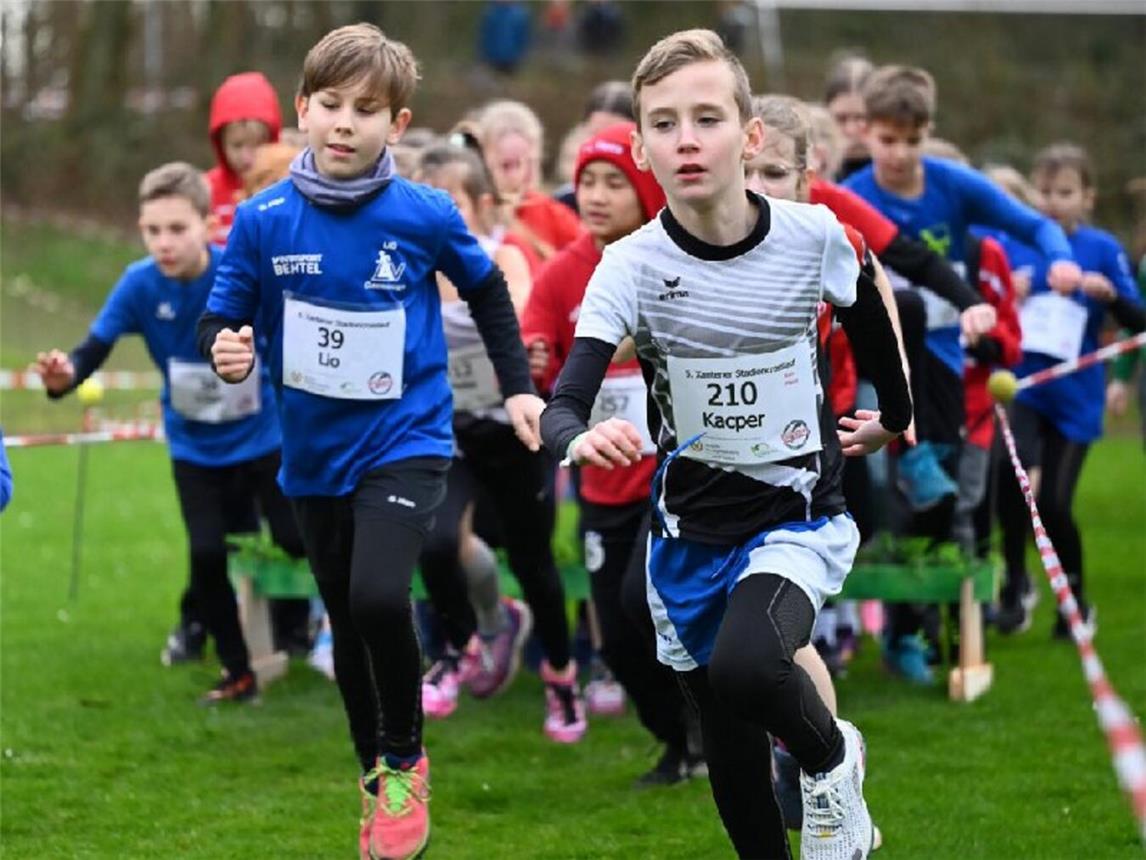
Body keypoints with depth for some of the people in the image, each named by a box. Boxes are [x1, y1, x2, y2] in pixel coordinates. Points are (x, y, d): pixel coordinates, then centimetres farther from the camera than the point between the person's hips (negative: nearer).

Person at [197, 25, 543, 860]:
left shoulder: (426, 216, -11)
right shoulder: (264, 220, -9)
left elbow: (487, 291, 8)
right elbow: (222, 319, -1)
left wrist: (518, 387, 8)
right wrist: (225, 350, -23)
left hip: (405, 441, -3)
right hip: (315, 454, 3)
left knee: (378, 597, -24)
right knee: (348, 626, 13)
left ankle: (405, 761, 0)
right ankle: (376, 781, 32)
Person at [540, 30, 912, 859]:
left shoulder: (815, 235, -14)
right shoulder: (633, 265, -16)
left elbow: (869, 318, 9)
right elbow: (560, 408, -24)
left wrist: (896, 416, 24)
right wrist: (582, 439, -48)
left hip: (798, 519, -2)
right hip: (690, 531, 2)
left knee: (744, 667, -31)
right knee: (733, 758, 11)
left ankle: (833, 758, 0)